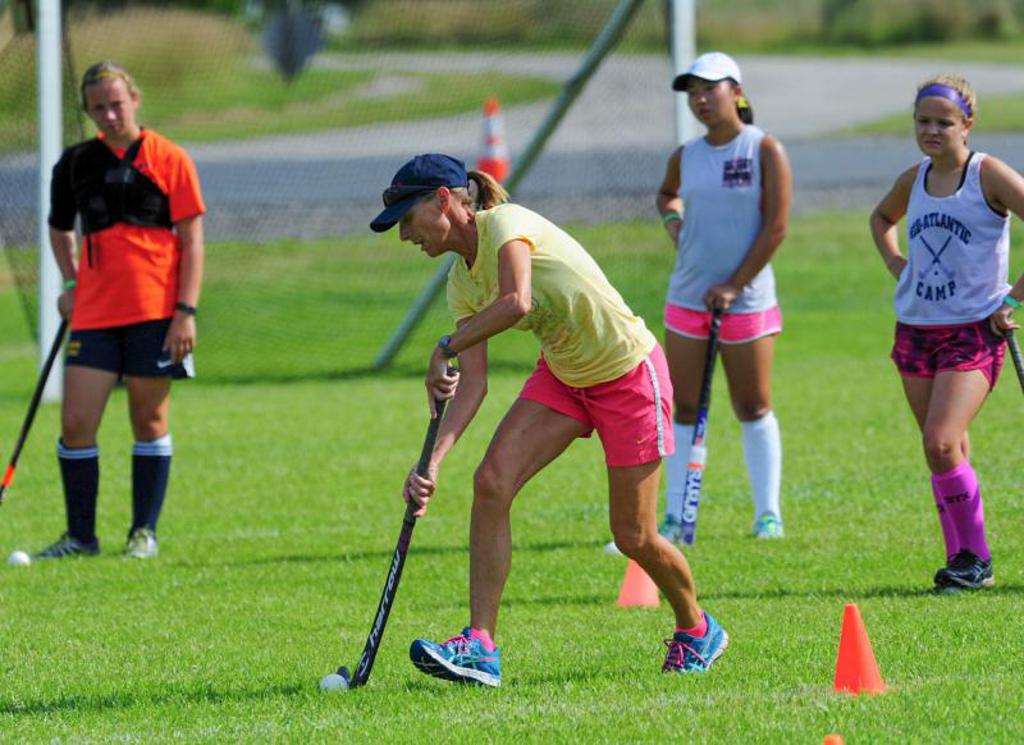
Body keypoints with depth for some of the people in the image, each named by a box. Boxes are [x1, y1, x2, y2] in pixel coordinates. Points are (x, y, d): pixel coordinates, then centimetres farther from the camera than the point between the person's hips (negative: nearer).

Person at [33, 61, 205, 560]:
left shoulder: (169, 160, -1)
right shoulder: (76, 163, 9)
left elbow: (191, 242, -2)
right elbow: (60, 229, 25)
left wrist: (186, 312, -10)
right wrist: (70, 282, 9)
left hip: (154, 313, -3)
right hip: (93, 313, 3)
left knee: (149, 422, 3)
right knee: (75, 425, -3)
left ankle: (144, 533, 14)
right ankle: (80, 536, 8)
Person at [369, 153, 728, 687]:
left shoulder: (505, 224, -24)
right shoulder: (462, 282, -1)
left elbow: (516, 300, -43)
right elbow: (472, 384, -7)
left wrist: (445, 348, -32)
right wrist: (433, 461, -19)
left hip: (628, 377, -7)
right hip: (561, 377, 7)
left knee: (634, 537, 0)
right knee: (492, 482, -14)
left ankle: (696, 631, 29)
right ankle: (480, 646, -14)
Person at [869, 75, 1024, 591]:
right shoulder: (913, 181, 10)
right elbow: (882, 218, 32)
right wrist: (894, 262, 14)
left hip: (974, 331, -6)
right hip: (915, 330, 6)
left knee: (941, 443, -18)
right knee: (944, 451, 8)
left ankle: (975, 557, -5)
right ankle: (961, 557, 15)